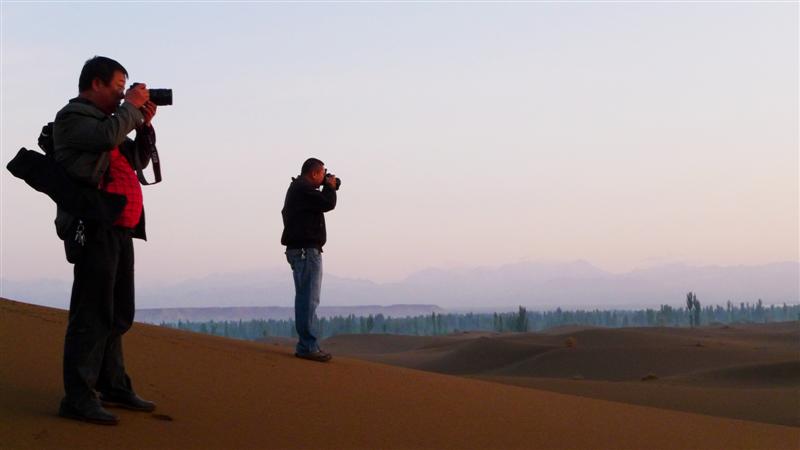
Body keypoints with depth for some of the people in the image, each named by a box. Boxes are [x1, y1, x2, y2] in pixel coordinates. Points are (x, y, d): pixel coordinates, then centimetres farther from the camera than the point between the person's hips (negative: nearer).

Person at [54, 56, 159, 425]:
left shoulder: (103, 121, 24)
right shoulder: (72, 117, -4)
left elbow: (138, 160, 26)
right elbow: (108, 136, -23)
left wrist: (144, 124, 12)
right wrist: (130, 106, -8)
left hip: (118, 231, 10)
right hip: (94, 229, -10)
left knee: (118, 315, 13)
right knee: (92, 314, -13)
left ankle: (112, 386, 21)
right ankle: (78, 398, -13)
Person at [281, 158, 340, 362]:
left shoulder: (298, 188, 19)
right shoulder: (303, 188, -14)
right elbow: (327, 204, -20)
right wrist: (330, 187, -5)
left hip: (301, 251, 11)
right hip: (306, 250, -11)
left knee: (305, 298, 13)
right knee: (309, 298, -11)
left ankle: (306, 345, 17)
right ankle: (308, 346, -12)